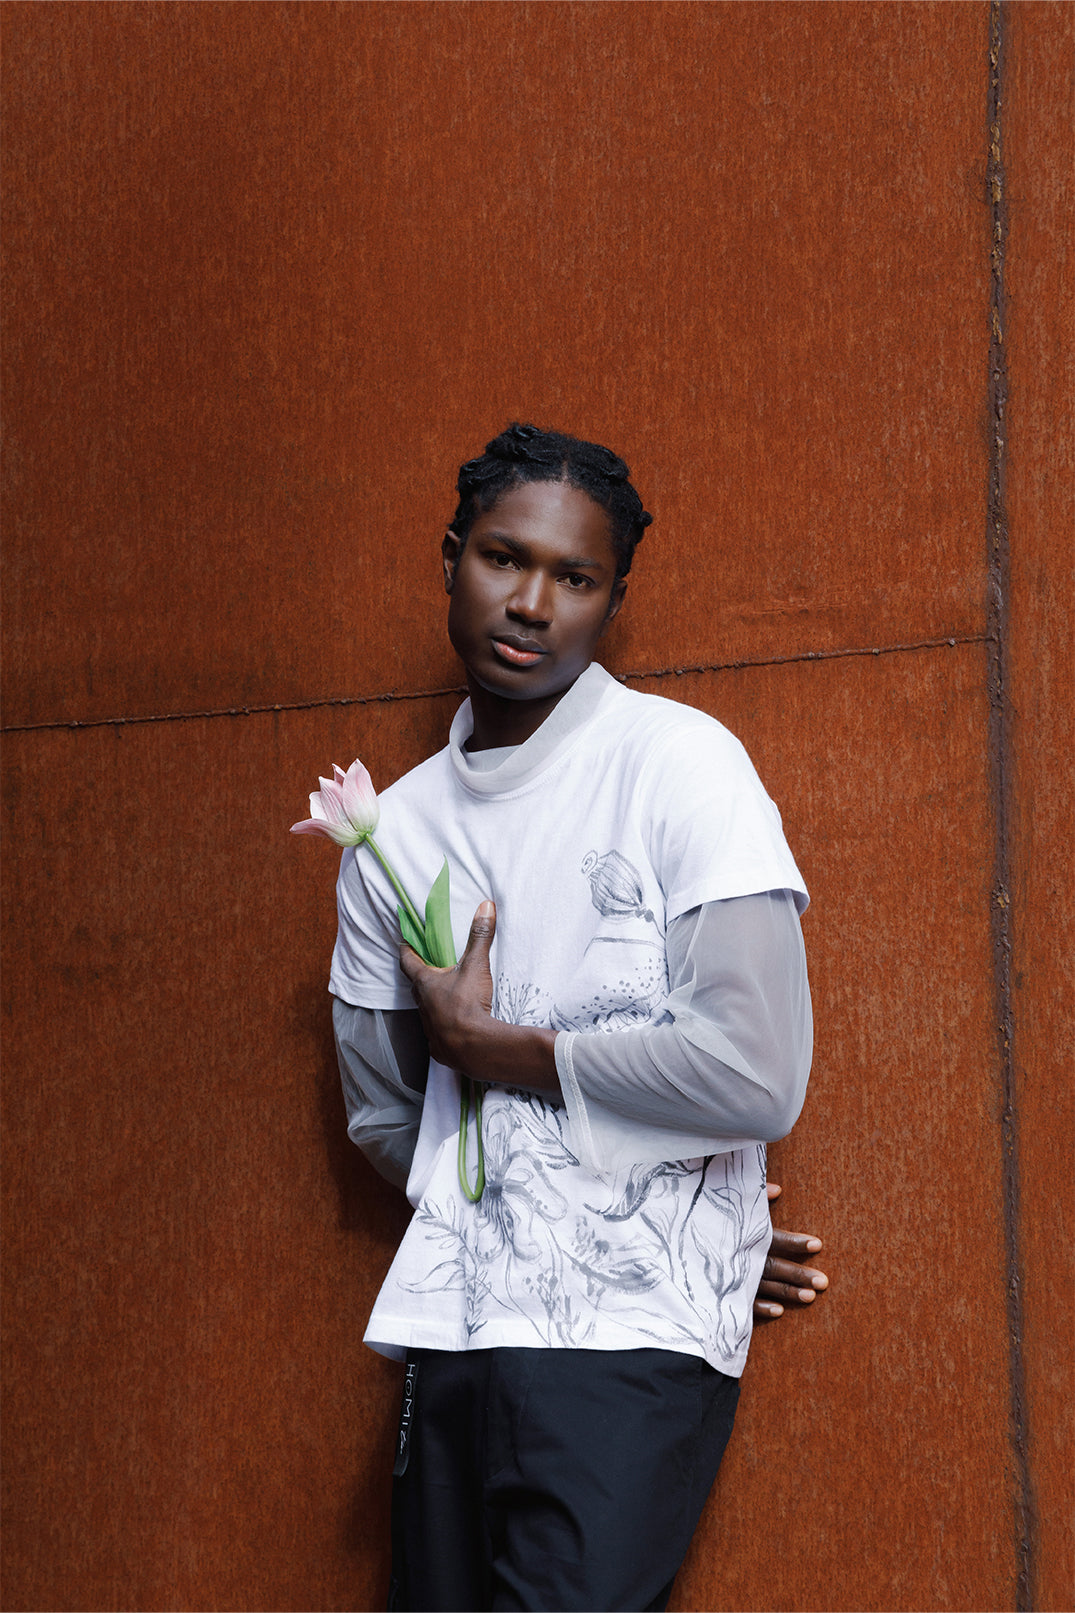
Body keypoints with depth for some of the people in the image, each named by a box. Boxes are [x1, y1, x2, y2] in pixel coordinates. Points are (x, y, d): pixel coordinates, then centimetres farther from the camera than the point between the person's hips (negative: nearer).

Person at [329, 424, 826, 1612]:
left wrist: (488, 1046, -5)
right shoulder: (394, 829, 12)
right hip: (454, 1325, 5)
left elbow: (756, 1077, -14)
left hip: (628, 1336, -5)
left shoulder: (676, 763, -5)